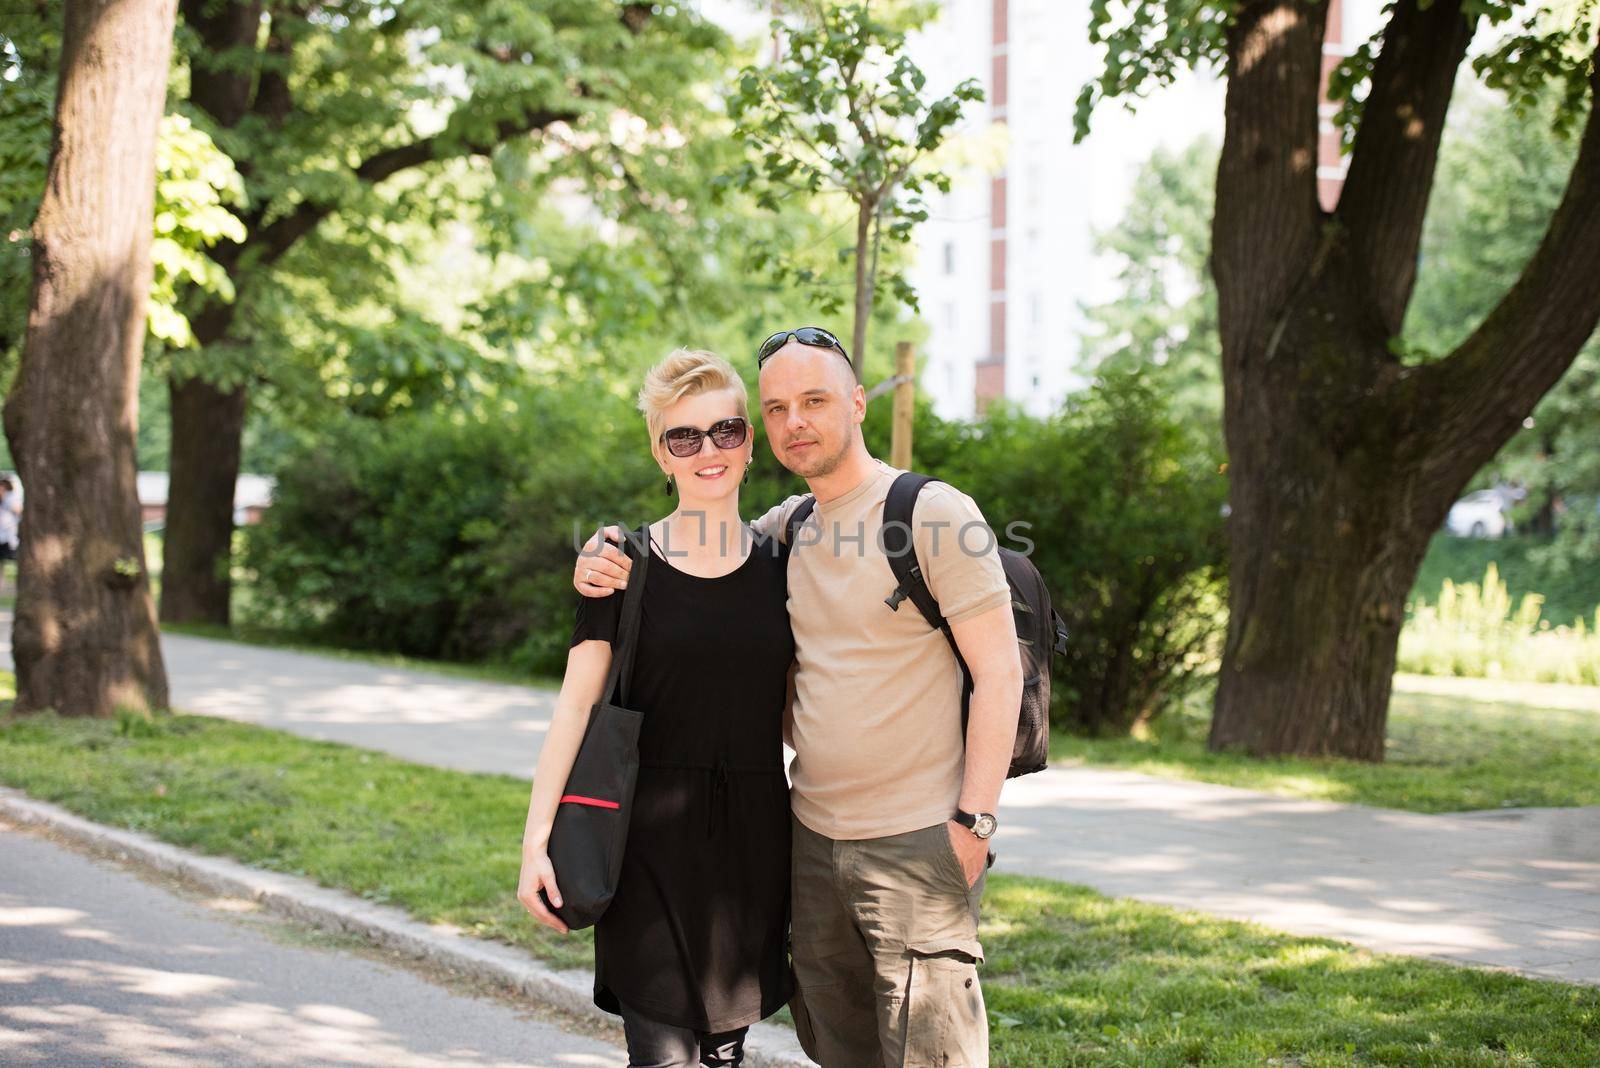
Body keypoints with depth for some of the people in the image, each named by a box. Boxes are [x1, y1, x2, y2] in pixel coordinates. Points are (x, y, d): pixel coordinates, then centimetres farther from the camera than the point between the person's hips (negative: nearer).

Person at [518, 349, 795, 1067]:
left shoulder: (780, 568, 8)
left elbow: (793, 712, 12)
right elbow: (577, 702, -4)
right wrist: (537, 839, -11)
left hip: (753, 841, 3)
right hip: (652, 841, -3)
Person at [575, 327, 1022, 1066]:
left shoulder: (935, 515, -8)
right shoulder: (783, 530, 11)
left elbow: (999, 673, -10)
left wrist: (974, 822, -16)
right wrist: (608, 562, 0)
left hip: (916, 840, -6)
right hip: (812, 838, 7)